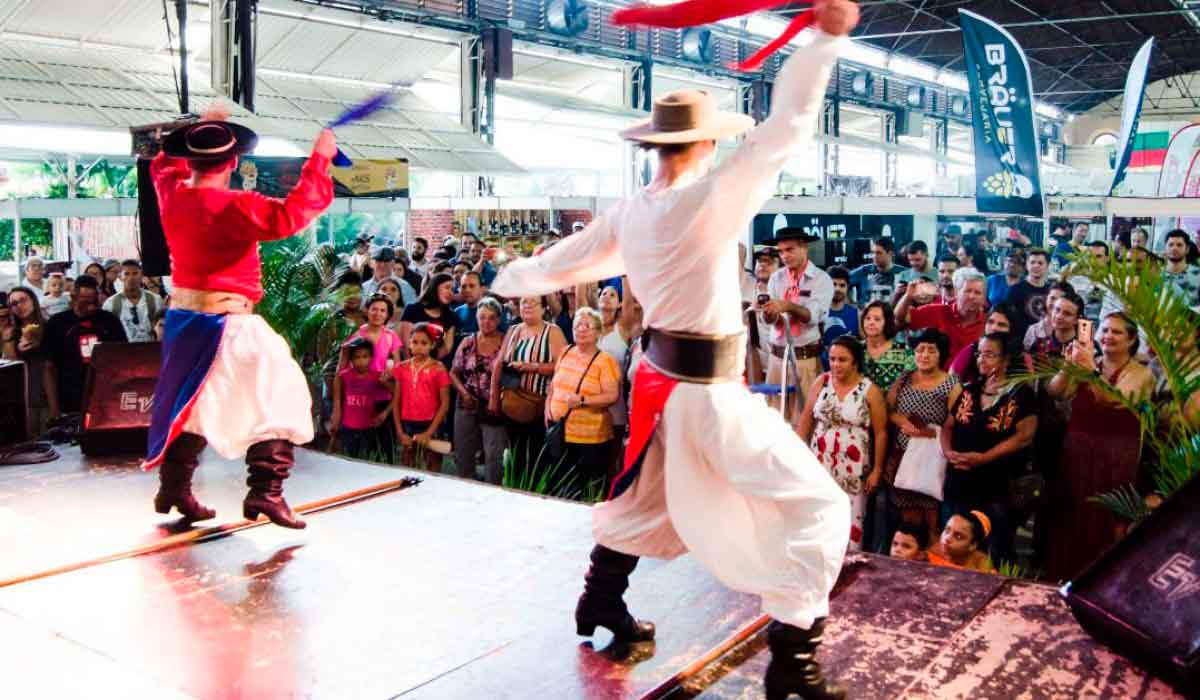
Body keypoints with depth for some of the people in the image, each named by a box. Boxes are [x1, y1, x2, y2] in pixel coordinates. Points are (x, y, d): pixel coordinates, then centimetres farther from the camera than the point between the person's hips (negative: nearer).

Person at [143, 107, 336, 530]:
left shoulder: (171, 194, 4)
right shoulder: (235, 207, -19)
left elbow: (165, 161, 27)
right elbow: (289, 216, -31)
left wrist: (198, 130, 33)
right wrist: (318, 161, -25)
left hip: (184, 319, 8)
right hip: (226, 324, -8)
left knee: (189, 400, 22)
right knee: (277, 395, -4)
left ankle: (173, 488, 31)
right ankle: (265, 492, -15)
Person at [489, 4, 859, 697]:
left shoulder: (628, 213, 2)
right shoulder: (711, 197, -19)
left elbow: (563, 261, 16)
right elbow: (786, 129, -23)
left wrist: (510, 279, 35)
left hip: (661, 377, 8)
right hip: (710, 391, -8)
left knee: (645, 495, 30)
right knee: (818, 509, 0)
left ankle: (601, 602, 45)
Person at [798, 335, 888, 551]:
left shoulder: (870, 390, -6)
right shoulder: (821, 382, 1)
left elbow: (881, 432, -4)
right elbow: (806, 420, 7)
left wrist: (877, 469, -5)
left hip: (853, 467, -2)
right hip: (819, 463, 2)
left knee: (851, 517, 3)